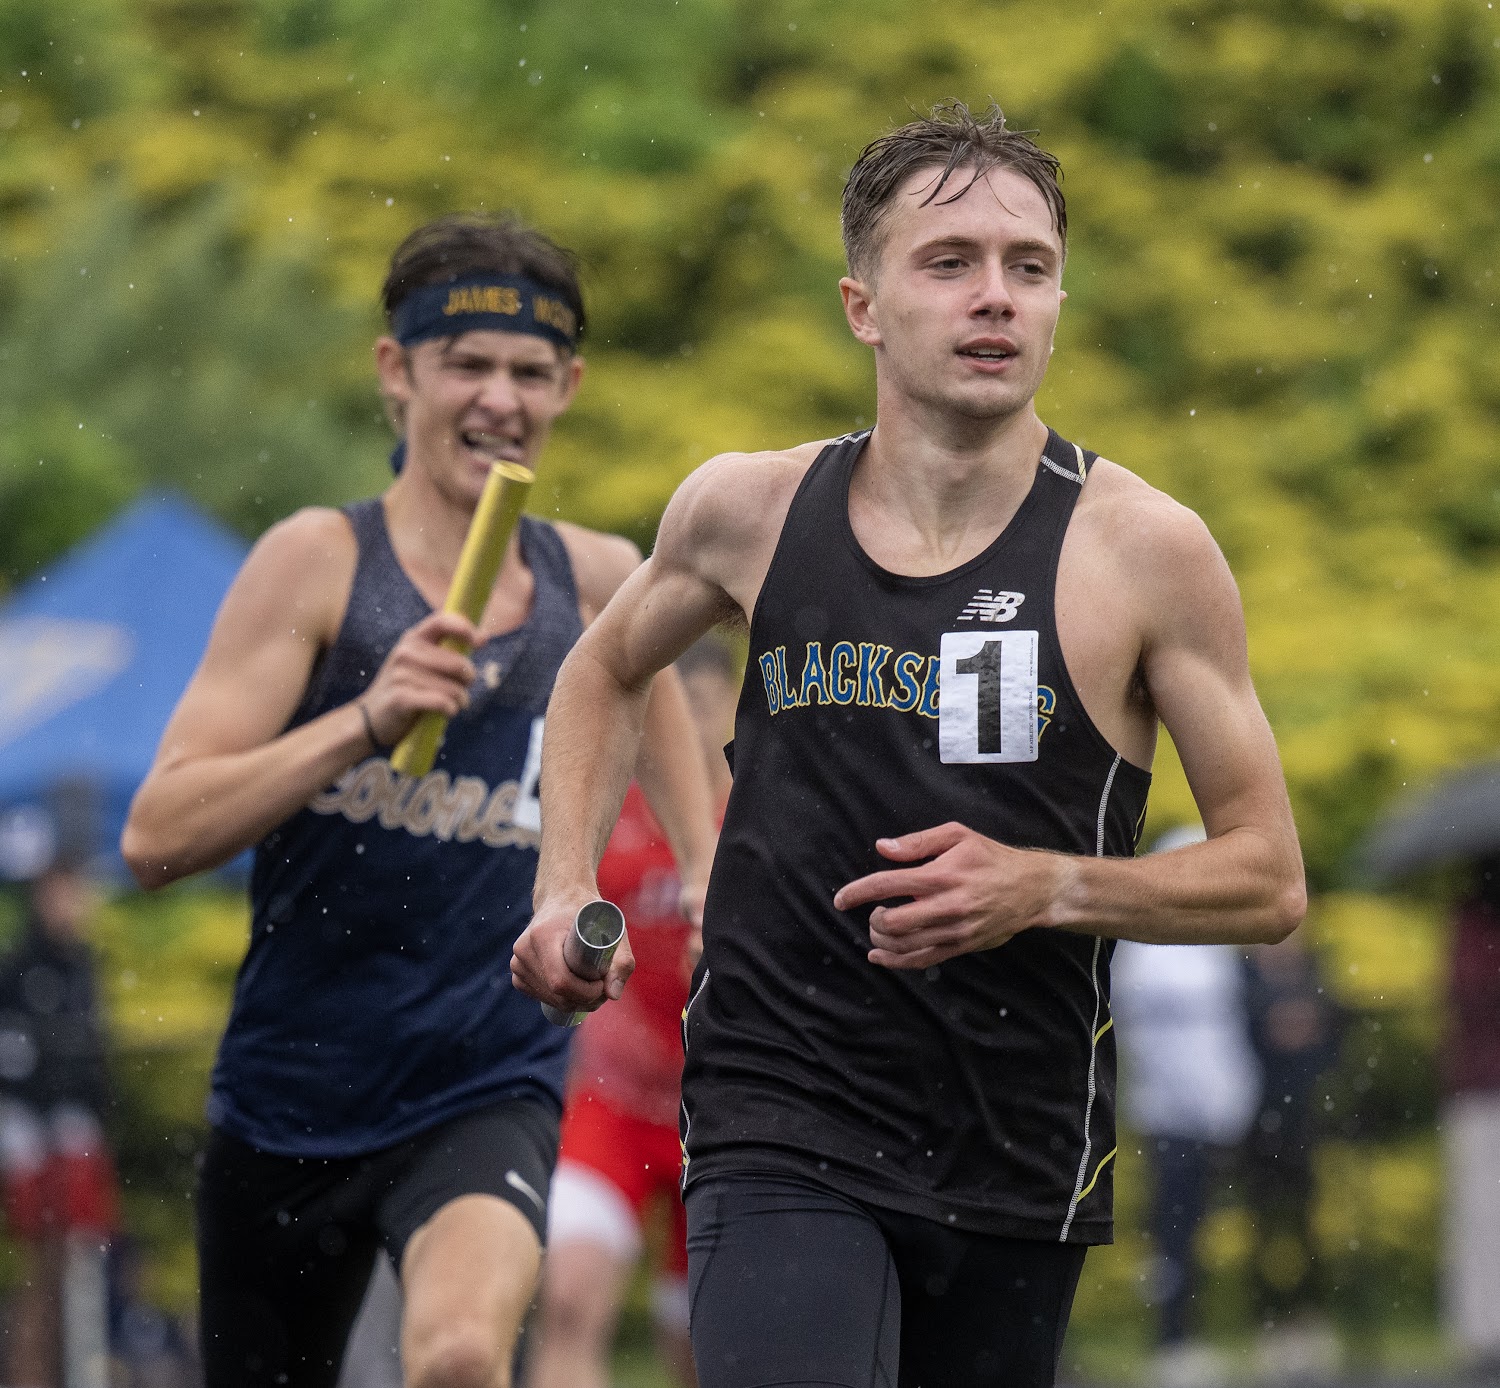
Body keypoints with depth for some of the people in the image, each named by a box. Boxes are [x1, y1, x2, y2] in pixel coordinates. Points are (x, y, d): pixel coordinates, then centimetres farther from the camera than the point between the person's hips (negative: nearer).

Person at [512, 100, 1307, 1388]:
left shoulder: (1143, 549, -6)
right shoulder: (751, 508, 1)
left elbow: (1269, 877, -2)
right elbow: (607, 671, 23)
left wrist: (1046, 888, -18)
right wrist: (566, 889, 8)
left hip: (1020, 1158, 1)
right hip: (780, 1127, -1)